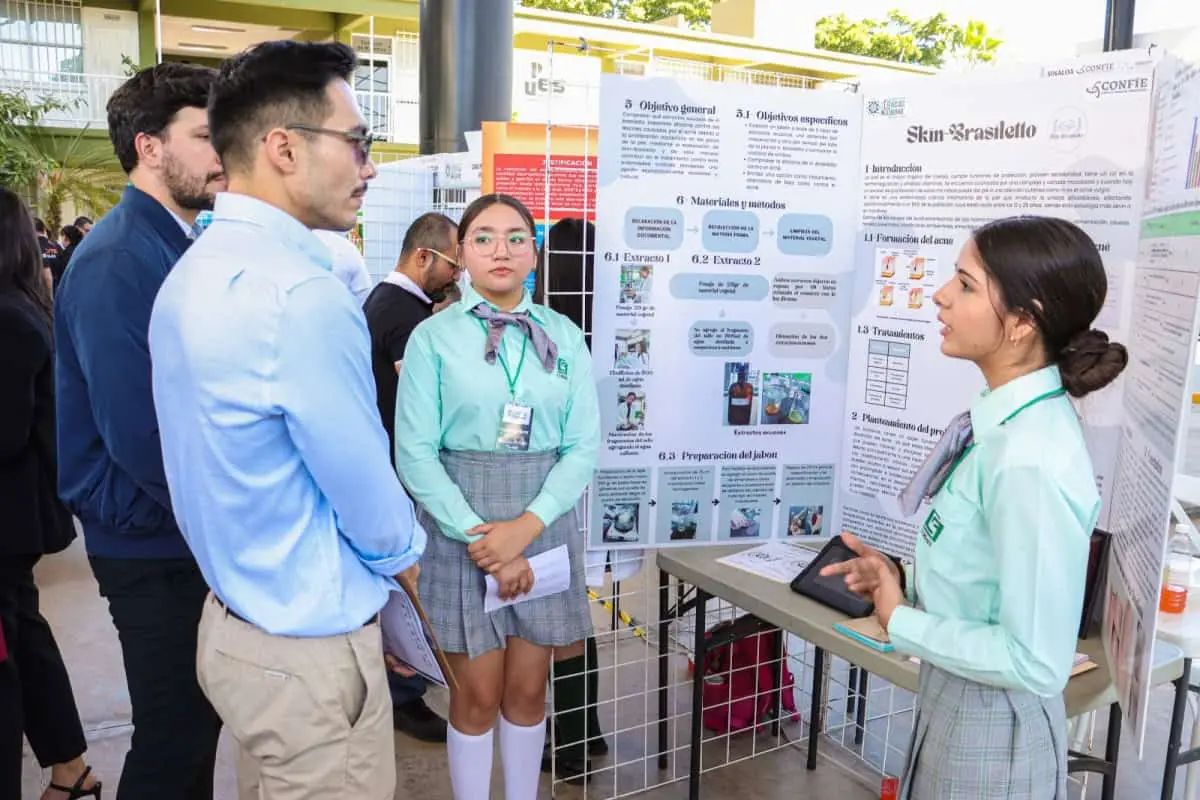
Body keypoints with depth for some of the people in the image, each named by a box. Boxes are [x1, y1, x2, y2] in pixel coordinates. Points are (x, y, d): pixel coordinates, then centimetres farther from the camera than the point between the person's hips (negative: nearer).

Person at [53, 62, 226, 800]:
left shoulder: (182, 247, 8)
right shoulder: (116, 261, -19)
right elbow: (137, 435, -25)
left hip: (198, 532, 8)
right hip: (155, 544, -8)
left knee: (200, 723, 20)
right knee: (173, 741, 7)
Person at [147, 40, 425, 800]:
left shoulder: (193, 273, 5)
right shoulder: (302, 293, -27)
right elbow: (362, 480, -18)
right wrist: (406, 553, 4)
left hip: (238, 618, 9)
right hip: (311, 644, -9)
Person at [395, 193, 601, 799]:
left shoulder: (565, 337, 3)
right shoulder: (433, 337, -4)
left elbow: (584, 445, -2)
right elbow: (415, 453, -8)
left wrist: (525, 527, -14)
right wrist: (478, 536, -15)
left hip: (543, 525, 2)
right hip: (460, 526, -2)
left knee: (528, 690, 13)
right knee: (477, 696, 7)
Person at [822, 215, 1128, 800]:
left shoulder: (1031, 461, -30)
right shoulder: (1008, 419, -4)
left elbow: (1035, 661, -25)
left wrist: (901, 622, -16)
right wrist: (905, 579, -2)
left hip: (993, 725, -8)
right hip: (954, 697, 8)